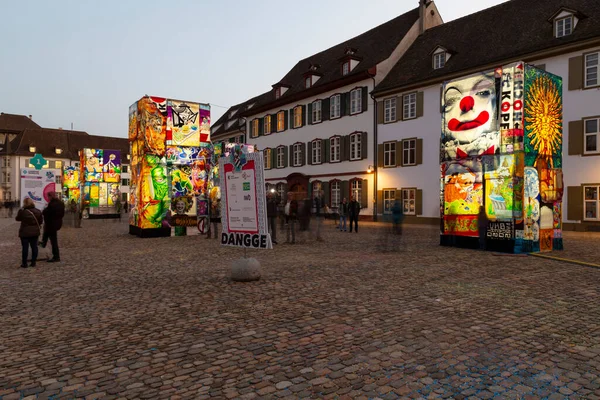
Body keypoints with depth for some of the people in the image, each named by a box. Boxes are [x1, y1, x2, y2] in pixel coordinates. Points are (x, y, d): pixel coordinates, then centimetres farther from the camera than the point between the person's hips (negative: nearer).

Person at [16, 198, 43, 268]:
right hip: (35, 232, 3)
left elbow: (17, 218, 4)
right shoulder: (38, 211, -1)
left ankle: (24, 263, 7)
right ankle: (33, 262, 13)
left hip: (25, 232, -3)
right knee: (34, 246, 9)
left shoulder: (22, 211, -13)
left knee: (25, 247, 2)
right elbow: (41, 221, 6)